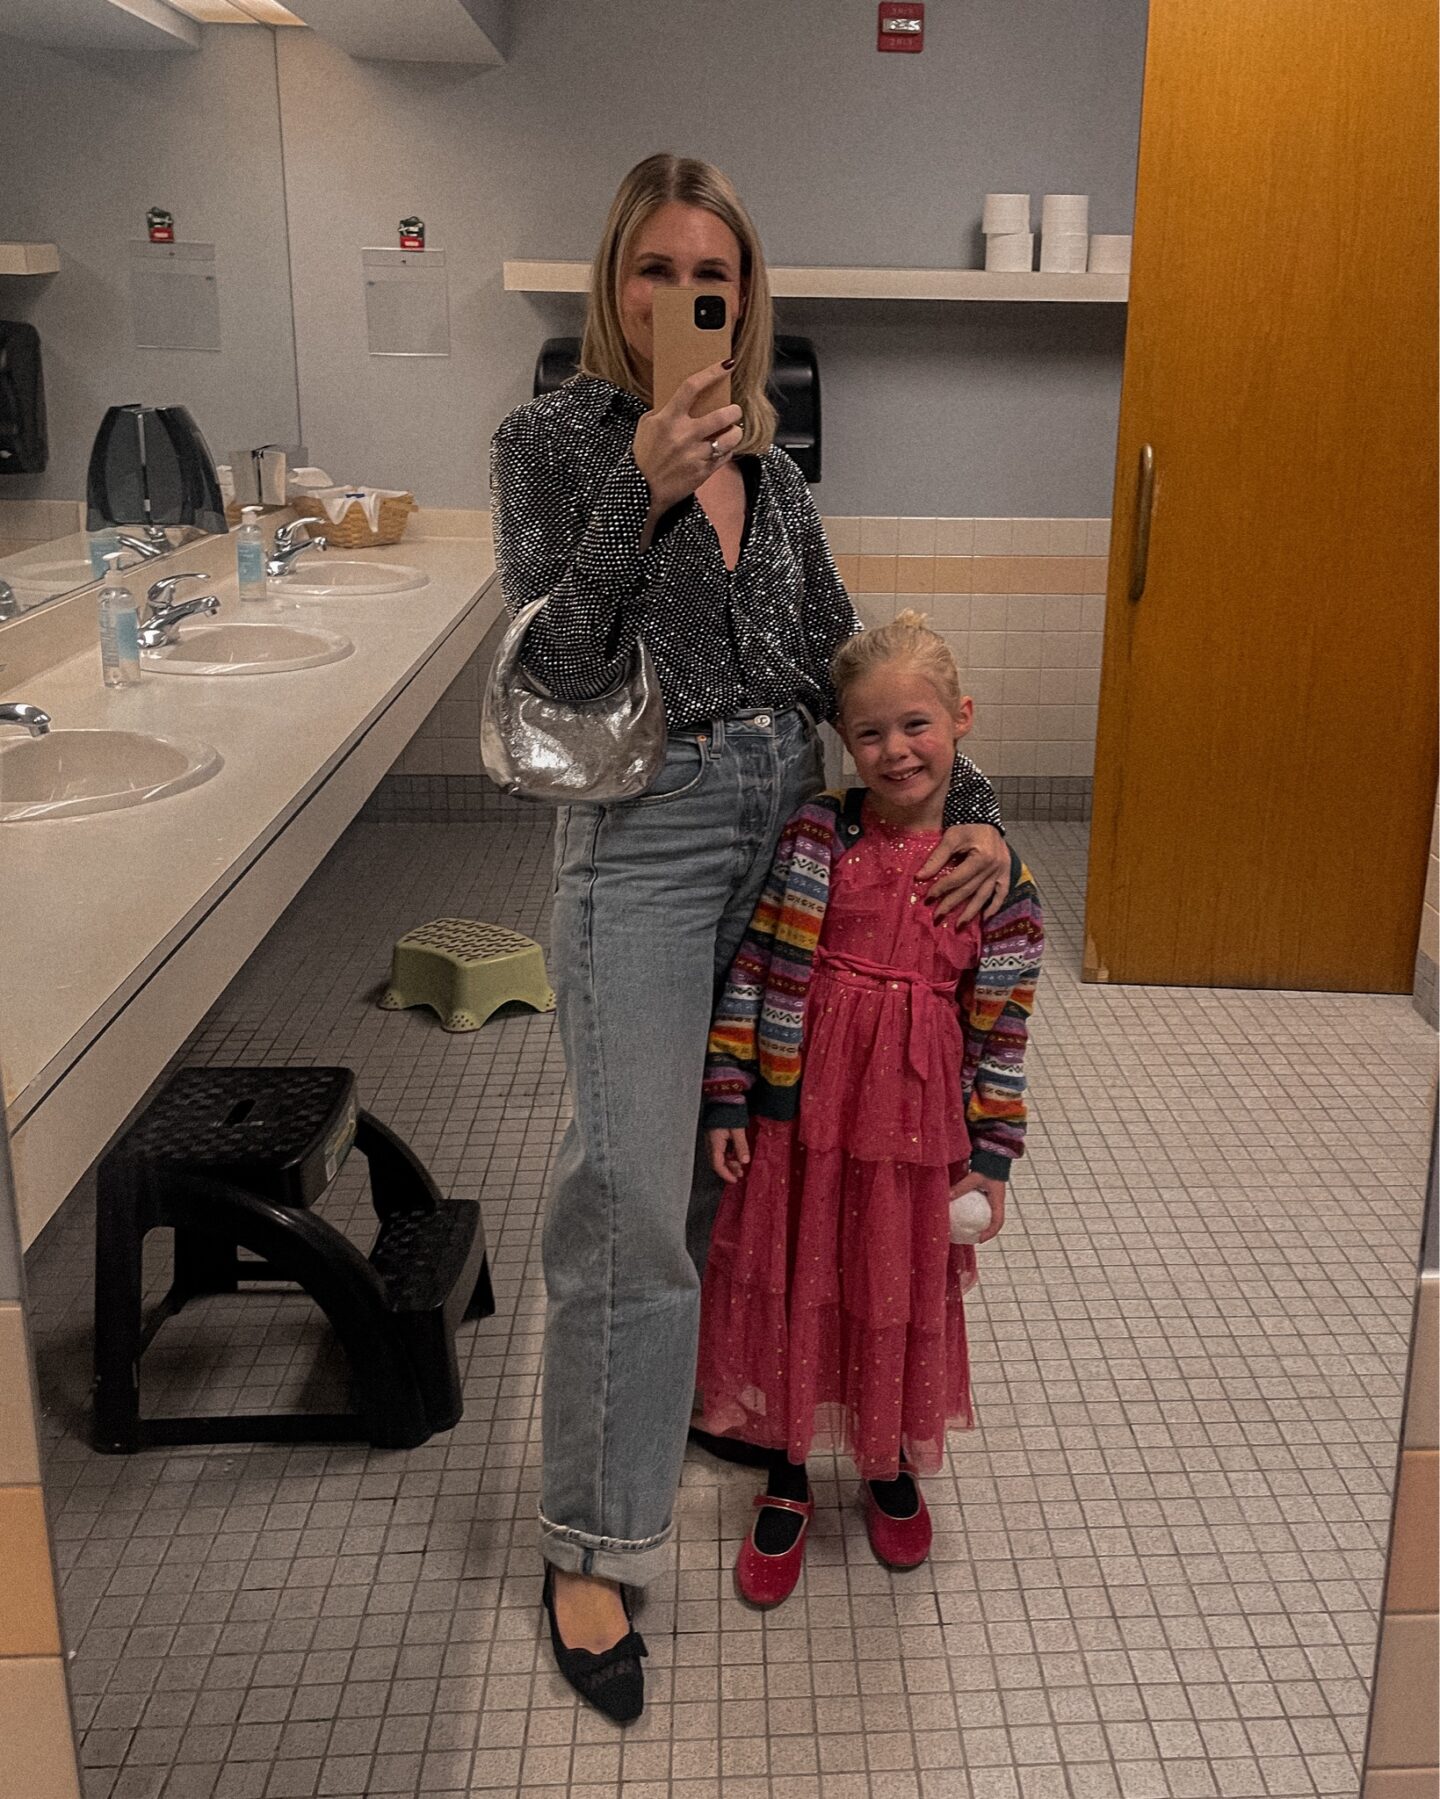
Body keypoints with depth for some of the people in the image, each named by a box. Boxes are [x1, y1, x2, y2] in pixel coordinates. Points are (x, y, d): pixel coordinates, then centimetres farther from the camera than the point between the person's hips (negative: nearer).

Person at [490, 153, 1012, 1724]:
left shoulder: (766, 461, 12)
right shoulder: (553, 440, -3)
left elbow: (846, 663, 11)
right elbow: (553, 671, -14)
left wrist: (971, 808, 2)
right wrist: (639, 495, -23)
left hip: (790, 816, 6)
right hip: (646, 832, -5)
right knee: (633, 1190, -8)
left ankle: (705, 1389, 37)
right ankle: (594, 1544, 6)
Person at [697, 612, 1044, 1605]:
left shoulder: (996, 873, -6)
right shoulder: (812, 837, -7)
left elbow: (1002, 1027, -1)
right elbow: (752, 970, -2)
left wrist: (991, 1157, -1)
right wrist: (727, 1100, -3)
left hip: (919, 1129, 0)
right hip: (800, 1114, 0)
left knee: (904, 1300, 16)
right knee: (791, 1291, 12)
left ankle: (895, 1468, 43)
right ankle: (788, 1483, 35)